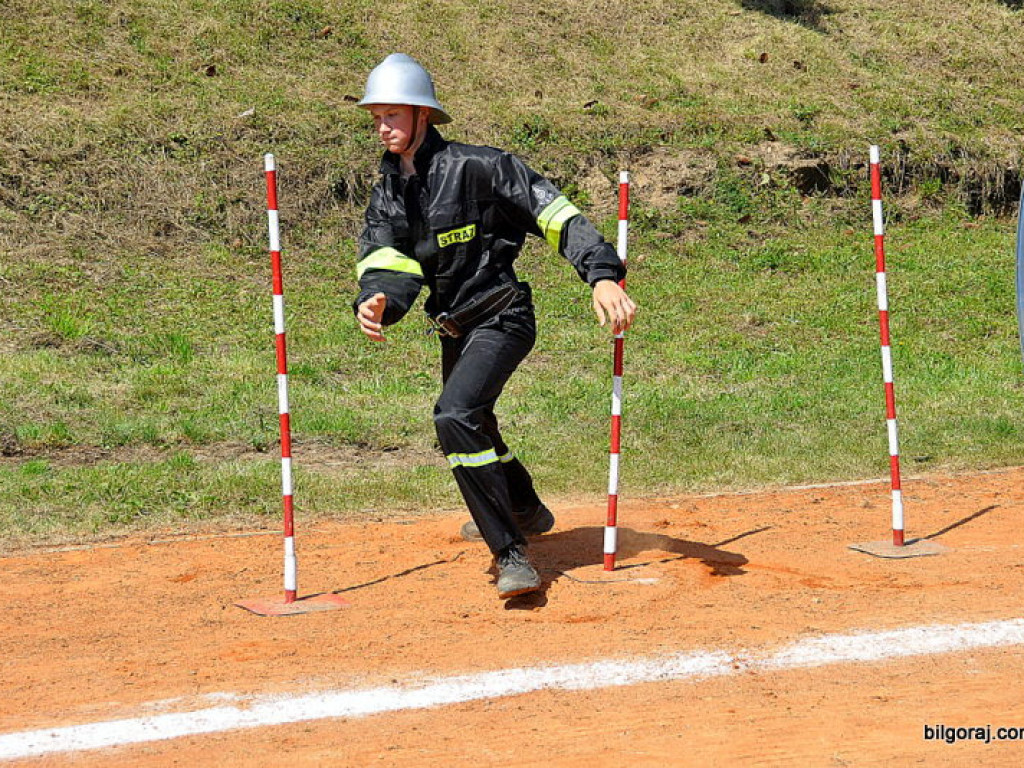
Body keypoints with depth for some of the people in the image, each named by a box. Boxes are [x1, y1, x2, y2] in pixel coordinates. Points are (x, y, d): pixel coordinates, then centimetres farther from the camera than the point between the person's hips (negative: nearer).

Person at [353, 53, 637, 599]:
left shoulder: (475, 166, -17)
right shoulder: (388, 191, 4)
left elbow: (554, 213, -21)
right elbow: (383, 260, -11)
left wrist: (602, 277, -33)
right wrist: (374, 303, -34)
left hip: (501, 318, -9)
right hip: (455, 328, 9)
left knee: (455, 416, -28)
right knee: (468, 424, 25)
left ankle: (512, 554, -21)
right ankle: (526, 512, 54)